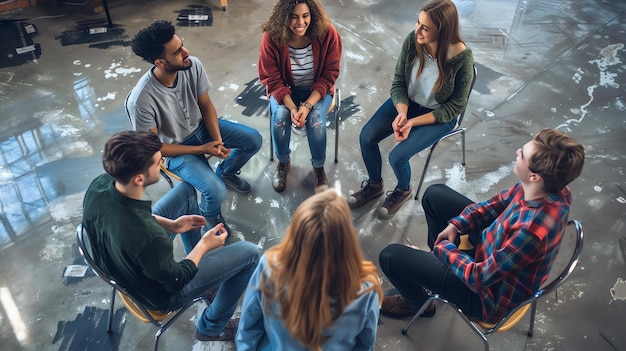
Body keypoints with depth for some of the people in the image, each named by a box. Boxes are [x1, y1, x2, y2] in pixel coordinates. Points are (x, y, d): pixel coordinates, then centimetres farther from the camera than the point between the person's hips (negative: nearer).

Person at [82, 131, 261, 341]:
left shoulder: (99, 184, -23)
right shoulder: (148, 238, -43)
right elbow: (176, 281, -23)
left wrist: (169, 224, -3)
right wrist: (204, 245, -9)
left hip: (123, 265, 7)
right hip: (161, 293, -7)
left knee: (186, 189, 15)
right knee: (250, 253, -3)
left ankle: (199, 259, 33)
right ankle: (212, 327, 18)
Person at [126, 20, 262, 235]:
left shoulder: (193, 66, -22)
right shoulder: (141, 100, -34)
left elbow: (206, 106, -6)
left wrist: (218, 141, -20)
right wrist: (202, 149, -23)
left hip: (201, 126, 5)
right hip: (176, 148, -5)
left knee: (254, 140, -1)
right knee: (217, 192, -22)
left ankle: (225, 172, 29)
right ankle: (210, 215, 17)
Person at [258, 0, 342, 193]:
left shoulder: (327, 34, -21)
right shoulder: (271, 37, -21)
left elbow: (329, 76, -14)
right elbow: (272, 79, -13)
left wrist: (308, 105, -26)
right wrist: (292, 107, -27)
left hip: (317, 90, 0)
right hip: (284, 90, 1)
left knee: (316, 121, -27)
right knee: (280, 118, -27)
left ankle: (318, 167, 2)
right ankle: (283, 163, 3)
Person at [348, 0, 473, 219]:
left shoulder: (461, 56, -28)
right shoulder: (412, 41, -18)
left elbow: (456, 106, -18)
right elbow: (398, 82, -7)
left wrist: (414, 122, -23)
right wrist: (402, 113, -26)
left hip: (439, 115, -4)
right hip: (406, 102, 5)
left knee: (397, 156, -18)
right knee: (366, 137, -9)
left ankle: (403, 191, 18)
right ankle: (374, 185, 20)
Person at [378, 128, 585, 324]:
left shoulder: (532, 230, -42)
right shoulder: (552, 187, -19)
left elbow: (480, 278, -29)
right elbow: (501, 202, 2)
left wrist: (445, 249, -12)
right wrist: (457, 224, -5)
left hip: (491, 292, -8)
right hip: (495, 250, 8)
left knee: (390, 256, -10)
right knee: (434, 194, 15)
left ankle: (418, 303, 23)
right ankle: (438, 258, 35)